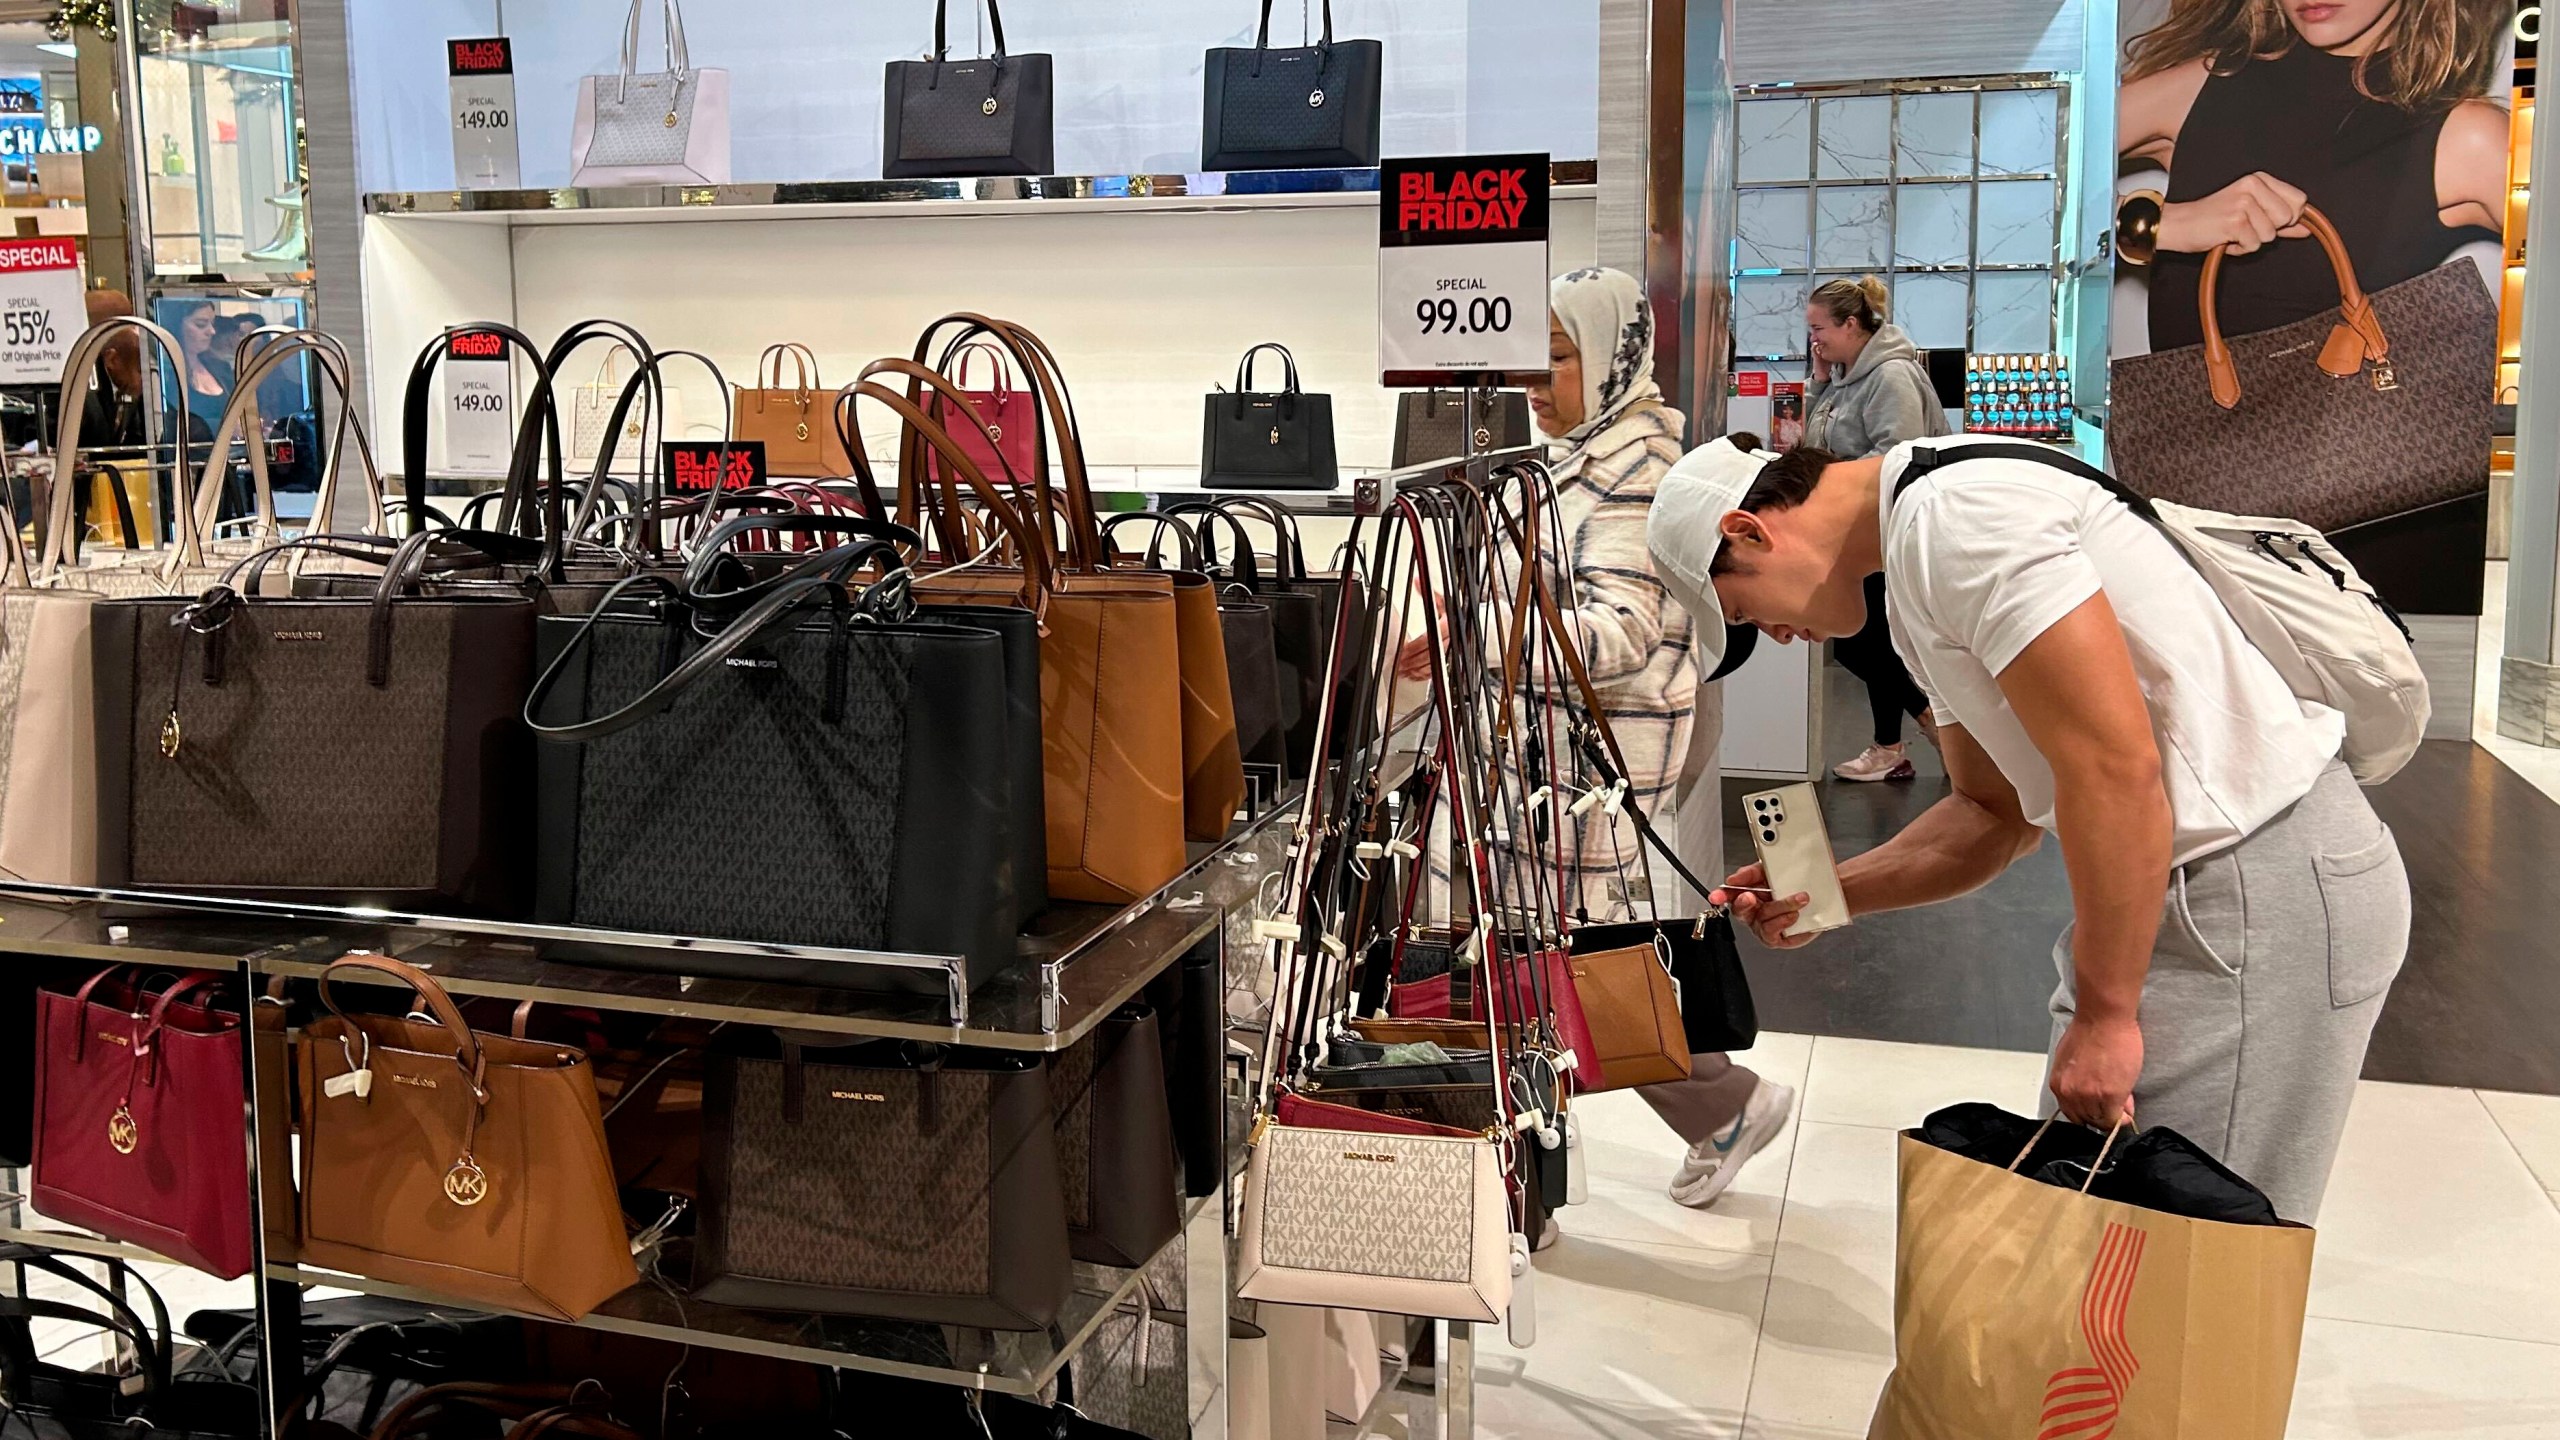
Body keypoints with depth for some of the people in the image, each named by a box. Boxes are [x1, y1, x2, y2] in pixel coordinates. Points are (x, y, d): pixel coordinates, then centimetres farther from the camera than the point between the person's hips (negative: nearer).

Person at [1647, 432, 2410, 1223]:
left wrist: (2105, 1015, -17)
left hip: (2269, 883, -10)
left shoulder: (1951, 515, -18)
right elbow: (1996, 812, 21)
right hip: (2174, 885, 10)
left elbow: (2113, 768, -23)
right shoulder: (1916, 578, 15)